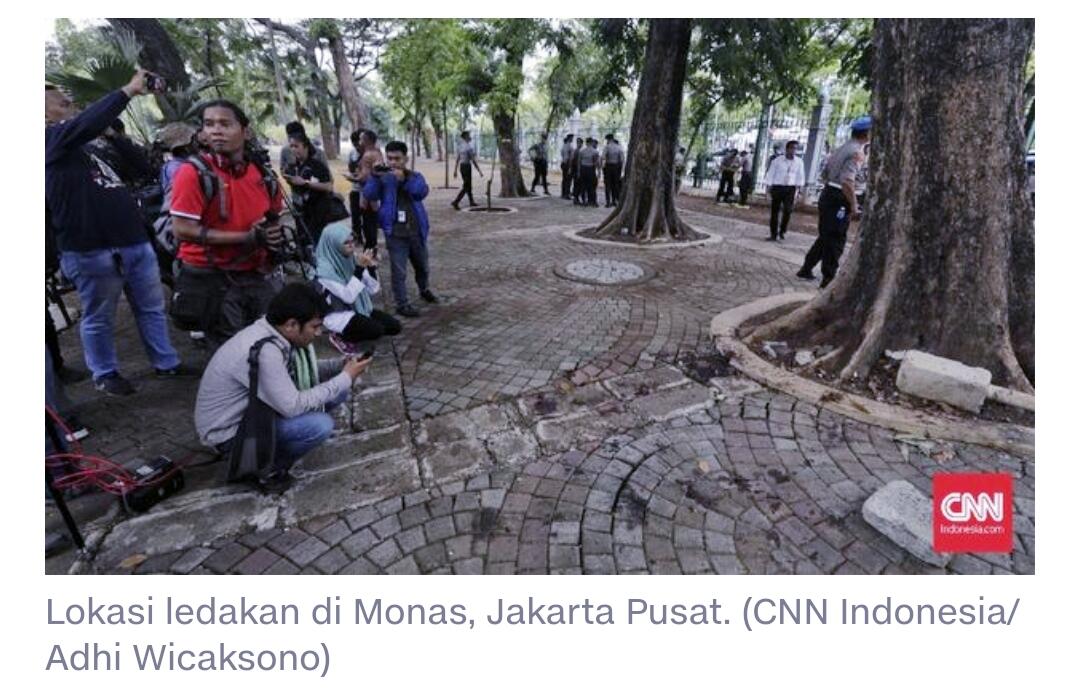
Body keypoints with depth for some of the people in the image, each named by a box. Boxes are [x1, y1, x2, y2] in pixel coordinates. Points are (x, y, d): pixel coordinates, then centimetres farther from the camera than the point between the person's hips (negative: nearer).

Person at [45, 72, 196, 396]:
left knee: (152, 309, 14)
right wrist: (129, 90, -14)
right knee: (99, 319, 7)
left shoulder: (84, 147, 21)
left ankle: (166, 363, 26)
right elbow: (89, 121, -19)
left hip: (134, 242, 8)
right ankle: (105, 374, 22)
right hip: (93, 251, -8)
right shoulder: (51, 140, -6)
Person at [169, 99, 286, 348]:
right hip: (212, 278, -5)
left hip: (258, 274, 5)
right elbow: (183, 230, -16)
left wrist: (275, 235, -1)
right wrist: (248, 238, -20)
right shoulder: (194, 172, -10)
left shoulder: (264, 176, 5)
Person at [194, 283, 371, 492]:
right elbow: (293, 407, -30)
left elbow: (300, 372, 8)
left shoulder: (273, 332, -7)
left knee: (337, 390, 0)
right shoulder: (262, 351, -33)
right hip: (229, 432, -8)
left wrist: (341, 366, -9)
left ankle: (275, 451, 9)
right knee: (320, 425, -27)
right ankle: (265, 469, -1)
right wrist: (345, 378, -23)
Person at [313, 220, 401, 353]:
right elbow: (348, 296, -28)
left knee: (395, 327, -4)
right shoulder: (325, 268, -20)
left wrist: (371, 268, -17)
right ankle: (339, 336, 0)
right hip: (338, 314, -7)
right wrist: (359, 269, -32)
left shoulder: (353, 259, -2)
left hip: (360, 308, 7)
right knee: (376, 330, -27)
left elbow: (373, 291, -2)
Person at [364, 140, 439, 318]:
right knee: (399, 271, -3)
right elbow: (369, 195, -16)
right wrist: (374, 176, -30)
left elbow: (422, 192, -17)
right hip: (395, 233, -3)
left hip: (416, 231, 3)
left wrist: (404, 179, -30)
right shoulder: (383, 179, -1)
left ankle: (424, 290, 46)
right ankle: (402, 304, 8)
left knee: (422, 265, 21)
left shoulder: (415, 176, 3)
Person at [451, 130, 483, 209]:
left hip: (461, 166, 9)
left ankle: (471, 202, 31)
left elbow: (457, 159, 11)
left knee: (468, 185, 20)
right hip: (467, 167, -9)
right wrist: (480, 171, -15)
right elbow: (473, 160, -20)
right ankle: (455, 202, -15)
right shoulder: (470, 147, -18)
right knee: (465, 187, -6)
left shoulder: (460, 146, 9)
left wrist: (455, 170, 15)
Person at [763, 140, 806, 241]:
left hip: (790, 188, 1)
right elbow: (770, 174, 1)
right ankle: (773, 234, 7)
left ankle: (782, 231, 9)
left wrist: (798, 187, -1)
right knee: (774, 211, 1)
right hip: (777, 187, -1)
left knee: (788, 210, -10)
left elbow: (800, 176, 8)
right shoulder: (777, 161, 0)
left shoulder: (799, 162, 5)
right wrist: (768, 186, -3)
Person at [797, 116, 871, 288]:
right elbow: (847, 181, -25)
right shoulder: (857, 152, -13)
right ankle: (828, 279, 3)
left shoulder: (842, 149, 15)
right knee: (835, 241, -2)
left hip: (827, 195, 9)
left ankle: (806, 269, 24)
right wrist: (854, 206, -22)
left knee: (825, 237, 18)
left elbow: (824, 175, 20)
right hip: (838, 200, -9)